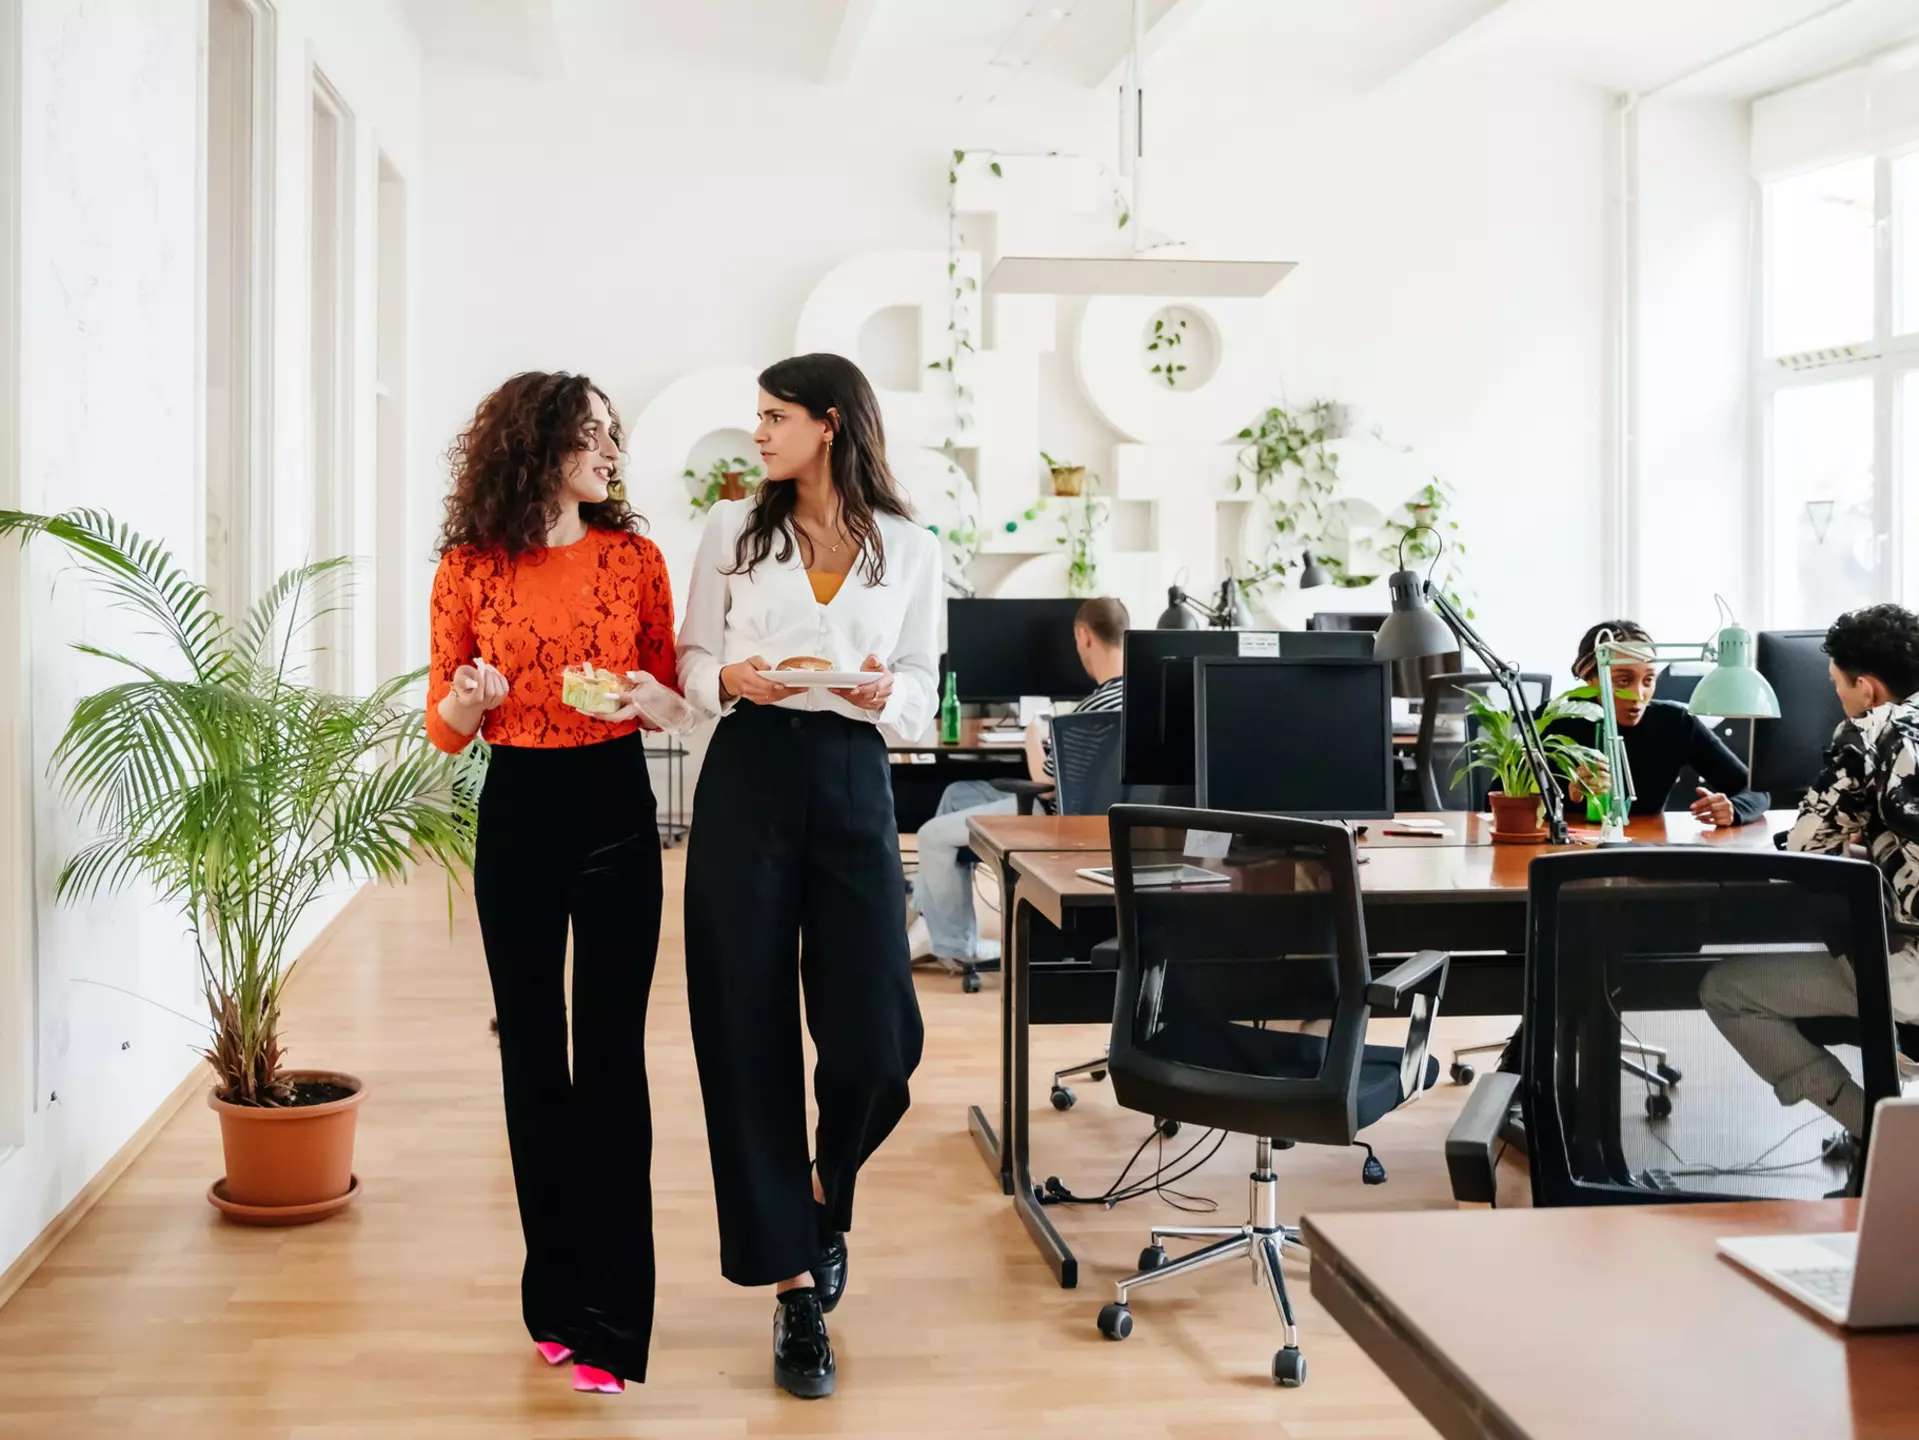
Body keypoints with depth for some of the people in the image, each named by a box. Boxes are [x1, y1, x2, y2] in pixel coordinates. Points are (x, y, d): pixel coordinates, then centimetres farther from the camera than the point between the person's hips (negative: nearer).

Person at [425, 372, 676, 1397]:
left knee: (609, 1055, -3)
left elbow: (671, 696, 8)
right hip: (517, 813, 1)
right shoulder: (469, 570, 0)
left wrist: (642, 692, -14)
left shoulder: (634, 558, 1)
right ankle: (555, 1293, 23)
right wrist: (470, 696, -18)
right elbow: (444, 728, 4)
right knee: (532, 1050, 8)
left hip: (616, 811, -1)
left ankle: (608, 1319, 3)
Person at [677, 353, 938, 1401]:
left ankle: (827, 1194, 29)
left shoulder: (909, 550, 6)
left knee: (876, 1039, -6)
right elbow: (691, 661, 8)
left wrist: (885, 693, -12)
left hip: (853, 784, 0)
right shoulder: (733, 529, 6)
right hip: (747, 778, 0)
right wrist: (730, 679, -14)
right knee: (749, 1032, 0)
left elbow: (922, 688, 9)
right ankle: (793, 1286, 12)